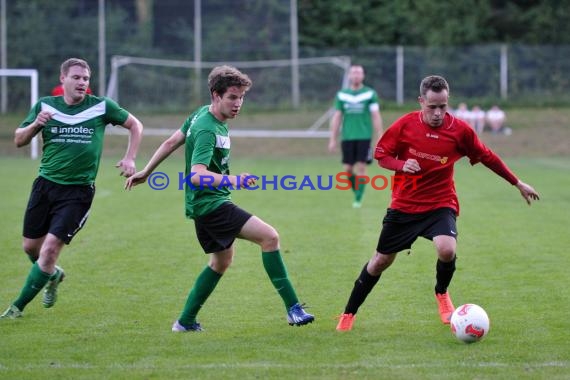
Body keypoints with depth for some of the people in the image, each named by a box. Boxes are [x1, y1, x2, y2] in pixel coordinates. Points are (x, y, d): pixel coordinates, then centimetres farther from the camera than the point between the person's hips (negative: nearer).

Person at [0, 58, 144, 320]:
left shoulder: (101, 107, -2)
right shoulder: (45, 106, 3)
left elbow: (135, 125, 11)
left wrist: (129, 158, 0)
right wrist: (36, 124, -15)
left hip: (78, 191, -3)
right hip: (45, 184, 3)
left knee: (51, 246, -14)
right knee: (30, 246, 8)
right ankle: (53, 275, 43)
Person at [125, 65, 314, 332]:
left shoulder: (202, 114, 5)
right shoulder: (207, 130, -24)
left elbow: (171, 142, 16)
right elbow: (197, 175, -36)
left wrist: (145, 172, 25)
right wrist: (232, 180, -49)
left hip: (204, 203, 11)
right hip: (210, 203, -11)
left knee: (222, 259, 24)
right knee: (269, 236, -18)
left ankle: (186, 321, 28)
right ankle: (293, 308, -18)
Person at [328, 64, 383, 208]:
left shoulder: (370, 94, 2)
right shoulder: (341, 95, 7)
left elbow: (376, 116, 1)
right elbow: (336, 118, 9)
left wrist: (380, 138, -4)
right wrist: (333, 139, 5)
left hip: (364, 136, -2)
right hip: (347, 137, 2)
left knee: (361, 168, -9)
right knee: (348, 169, 2)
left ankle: (358, 199, -3)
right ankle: (357, 191, 26)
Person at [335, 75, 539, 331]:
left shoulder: (460, 130, -11)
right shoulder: (405, 125, -10)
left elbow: (487, 157, 2)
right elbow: (380, 154, 0)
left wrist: (518, 183, 9)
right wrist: (401, 164, -21)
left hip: (440, 204, -1)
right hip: (404, 204, 1)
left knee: (447, 250, -28)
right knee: (381, 260, 8)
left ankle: (442, 294, 5)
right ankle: (348, 315, 26)